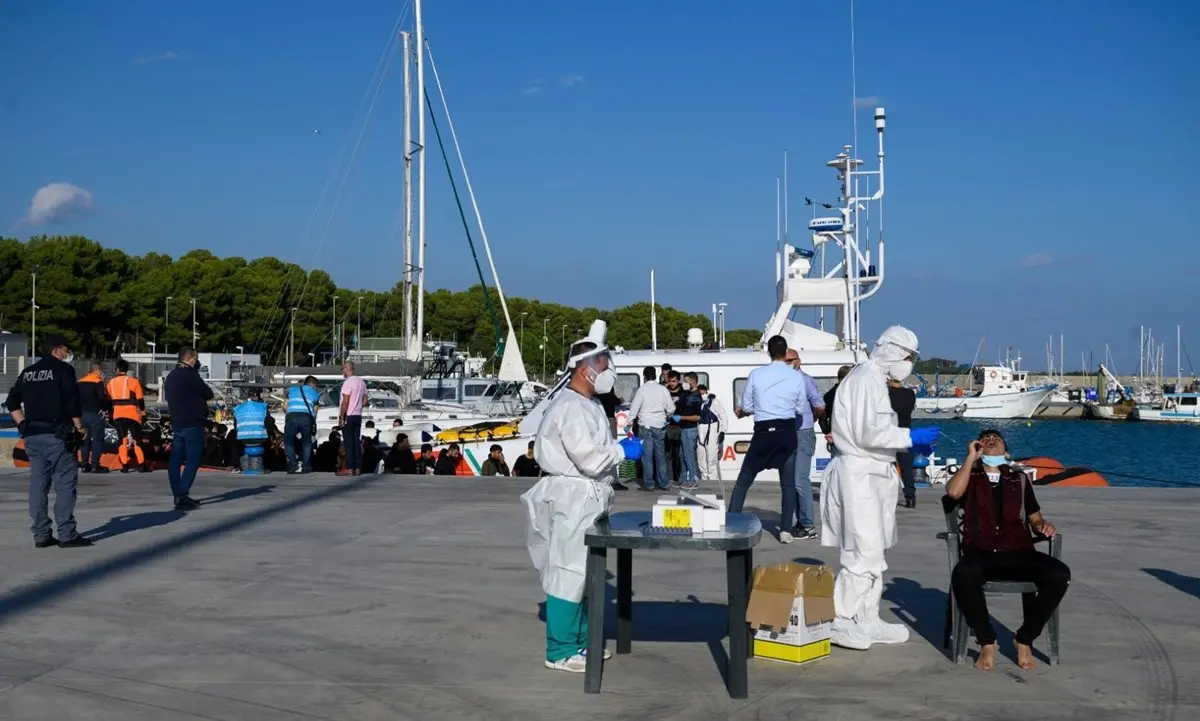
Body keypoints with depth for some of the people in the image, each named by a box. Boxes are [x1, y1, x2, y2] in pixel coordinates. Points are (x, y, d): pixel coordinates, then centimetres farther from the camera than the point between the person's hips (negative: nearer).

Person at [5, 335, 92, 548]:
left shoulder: (28, 372, 15)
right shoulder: (63, 369, -5)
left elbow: (12, 402, 15)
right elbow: (72, 401, -12)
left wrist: (23, 425, 15)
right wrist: (80, 426, -2)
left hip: (32, 436, 7)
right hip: (56, 435, -7)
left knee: (38, 484, 10)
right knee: (65, 482, -3)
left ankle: (41, 535, 11)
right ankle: (67, 535, -6)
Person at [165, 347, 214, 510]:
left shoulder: (170, 377, 14)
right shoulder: (190, 375, -13)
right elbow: (208, 394, -7)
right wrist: (200, 394, 14)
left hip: (176, 423, 9)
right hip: (192, 423, -9)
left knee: (176, 460, 8)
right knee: (193, 460, -7)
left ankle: (178, 495, 11)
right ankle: (182, 497, -14)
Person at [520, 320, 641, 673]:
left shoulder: (586, 404, 15)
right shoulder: (571, 408, -18)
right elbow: (589, 459, -23)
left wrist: (618, 447, 6)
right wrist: (623, 451, -11)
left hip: (587, 498, 11)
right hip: (573, 498, -11)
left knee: (582, 571, 17)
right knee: (568, 572, -6)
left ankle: (580, 641, 27)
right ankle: (560, 651, 0)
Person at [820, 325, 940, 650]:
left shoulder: (875, 380, 17)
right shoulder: (866, 378, -13)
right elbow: (868, 434, -20)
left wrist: (908, 442, 10)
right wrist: (910, 437, -14)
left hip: (871, 475, 11)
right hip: (859, 475, -11)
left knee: (872, 554, 13)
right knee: (864, 553, -9)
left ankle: (867, 621, 19)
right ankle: (837, 621, -2)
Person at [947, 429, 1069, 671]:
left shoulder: (1019, 479, 25)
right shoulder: (969, 477, 18)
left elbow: (1035, 518, 26)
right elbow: (953, 492, -5)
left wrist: (1044, 525, 2)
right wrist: (971, 457, 4)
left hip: (1019, 553, 3)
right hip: (980, 553, -3)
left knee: (1059, 574, -27)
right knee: (964, 574, -39)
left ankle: (1025, 639, -9)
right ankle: (987, 642, -18)